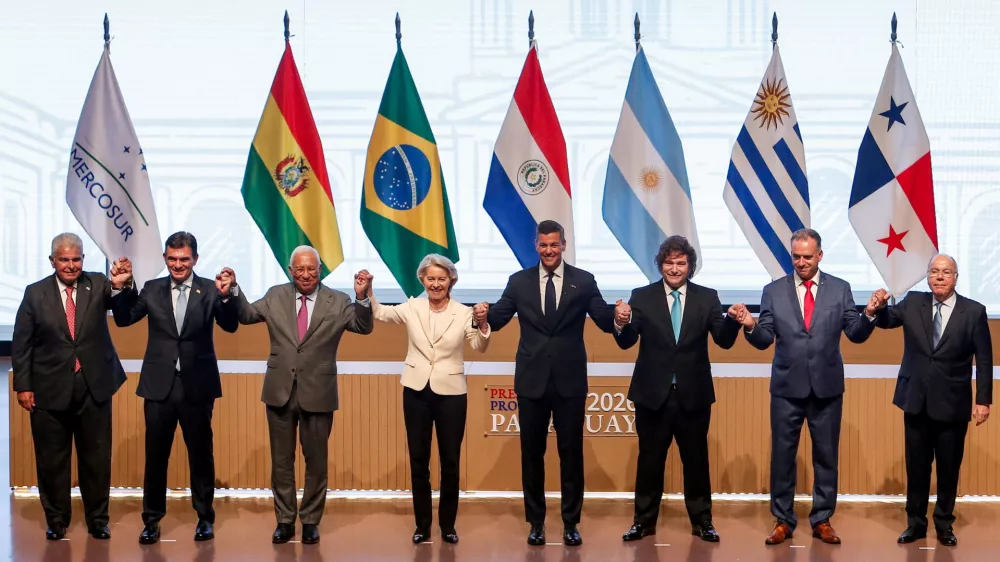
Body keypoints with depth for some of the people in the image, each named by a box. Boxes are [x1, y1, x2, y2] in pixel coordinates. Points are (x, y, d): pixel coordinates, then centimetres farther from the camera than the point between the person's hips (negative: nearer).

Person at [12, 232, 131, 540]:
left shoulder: (98, 285, 0)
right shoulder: (35, 293, 0)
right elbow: (21, 343, 2)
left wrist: (119, 285, -39)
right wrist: (23, 385, -4)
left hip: (94, 387, 0)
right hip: (50, 390, 0)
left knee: (96, 457, 8)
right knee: (52, 459, 9)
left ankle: (98, 519, 22)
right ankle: (56, 520, 24)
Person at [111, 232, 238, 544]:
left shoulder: (209, 289, -3)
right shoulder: (152, 289, 4)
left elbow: (230, 326, -12)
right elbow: (124, 319, 4)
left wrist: (227, 295, -29)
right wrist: (125, 288, -11)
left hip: (197, 386, -1)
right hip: (159, 386, 2)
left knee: (201, 454, 9)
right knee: (155, 455, 7)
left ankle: (205, 518, 22)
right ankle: (152, 519, 19)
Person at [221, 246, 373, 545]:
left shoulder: (337, 301, -2)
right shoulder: (276, 296, 5)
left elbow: (364, 327, -10)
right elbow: (247, 315, 11)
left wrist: (362, 297, -27)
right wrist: (233, 291, -5)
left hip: (317, 394, -2)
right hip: (280, 392, 2)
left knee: (316, 461, 8)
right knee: (281, 461, 11)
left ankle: (310, 521, 22)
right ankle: (285, 520, 23)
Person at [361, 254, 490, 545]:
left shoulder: (463, 313, -5)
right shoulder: (412, 308, 2)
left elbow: (480, 347, -12)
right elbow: (378, 313, 7)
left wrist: (483, 324, -31)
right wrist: (367, 291, -10)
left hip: (451, 393, -2)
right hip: (417, 391, 2)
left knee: (450, 462, 5)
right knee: (418, 461, 7)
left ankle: (448, 525, 18)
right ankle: (422, 524, 19)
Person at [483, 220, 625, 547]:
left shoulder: (583, 281, 1)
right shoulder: (519, 281, 4)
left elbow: (606, 323, -3)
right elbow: (497, 320, 1)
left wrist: (619, 314, -25)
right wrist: (484, 314, -21)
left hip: (570, 381, -1)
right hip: (532, 380, 1)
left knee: (571, 452, 6)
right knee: (532, 453, 9)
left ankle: (571, 523, 18)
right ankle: (536, 522, 21)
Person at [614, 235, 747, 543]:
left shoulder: (707, 298, 1)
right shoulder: (642, 297, -2)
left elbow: (724, 341, -5)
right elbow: (626, 342, -8)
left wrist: (733, 320, -26)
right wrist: (621, 325, -31)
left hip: (693, 395, 0)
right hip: (653, 394, 0)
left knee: (697, 460, 9)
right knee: (649, 460, 10)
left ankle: (702, 521, 21)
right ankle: (644, 521, 21)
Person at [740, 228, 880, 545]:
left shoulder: (840, 289, 2)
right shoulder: (773, 291, 1)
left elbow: (856, 335, -2)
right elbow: (764, 341, -2)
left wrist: (869, 315, -20)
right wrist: (751, 327, -23)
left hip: (827, 387, 0)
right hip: (787, 387, 0)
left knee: (826, 455, 8)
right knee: (782, 455, 6)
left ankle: (822, 520, 20)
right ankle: (783, 520, 18)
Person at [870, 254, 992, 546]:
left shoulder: (974, 311, -4)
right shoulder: (913, 303, 3)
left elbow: (984, 359, -3)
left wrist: (983, 399, -6)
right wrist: (880, 307, -25)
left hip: (952, 404, -2)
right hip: (917, 401, 2)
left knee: (949, 468, 8)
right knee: (916, 466, 10)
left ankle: (944, 523, 23)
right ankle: (915, 522, 21)